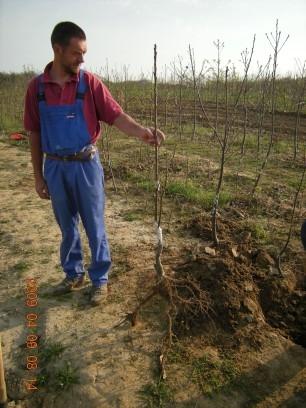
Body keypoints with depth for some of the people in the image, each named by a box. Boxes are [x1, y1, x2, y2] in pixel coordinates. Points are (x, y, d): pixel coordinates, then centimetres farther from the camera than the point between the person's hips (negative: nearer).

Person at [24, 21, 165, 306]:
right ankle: (73, 274, 36)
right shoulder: (36, 87, 0)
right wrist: (38, 175, 5)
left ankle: (100, 279, 25)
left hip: (86, 165, -2)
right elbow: (34, 135, 4)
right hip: (55, 168, 2)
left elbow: (117, 116, -11)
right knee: (67, 227, 16)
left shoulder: (90, 83, -4)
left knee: (94, 227, 7)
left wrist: (141, 132, -31)